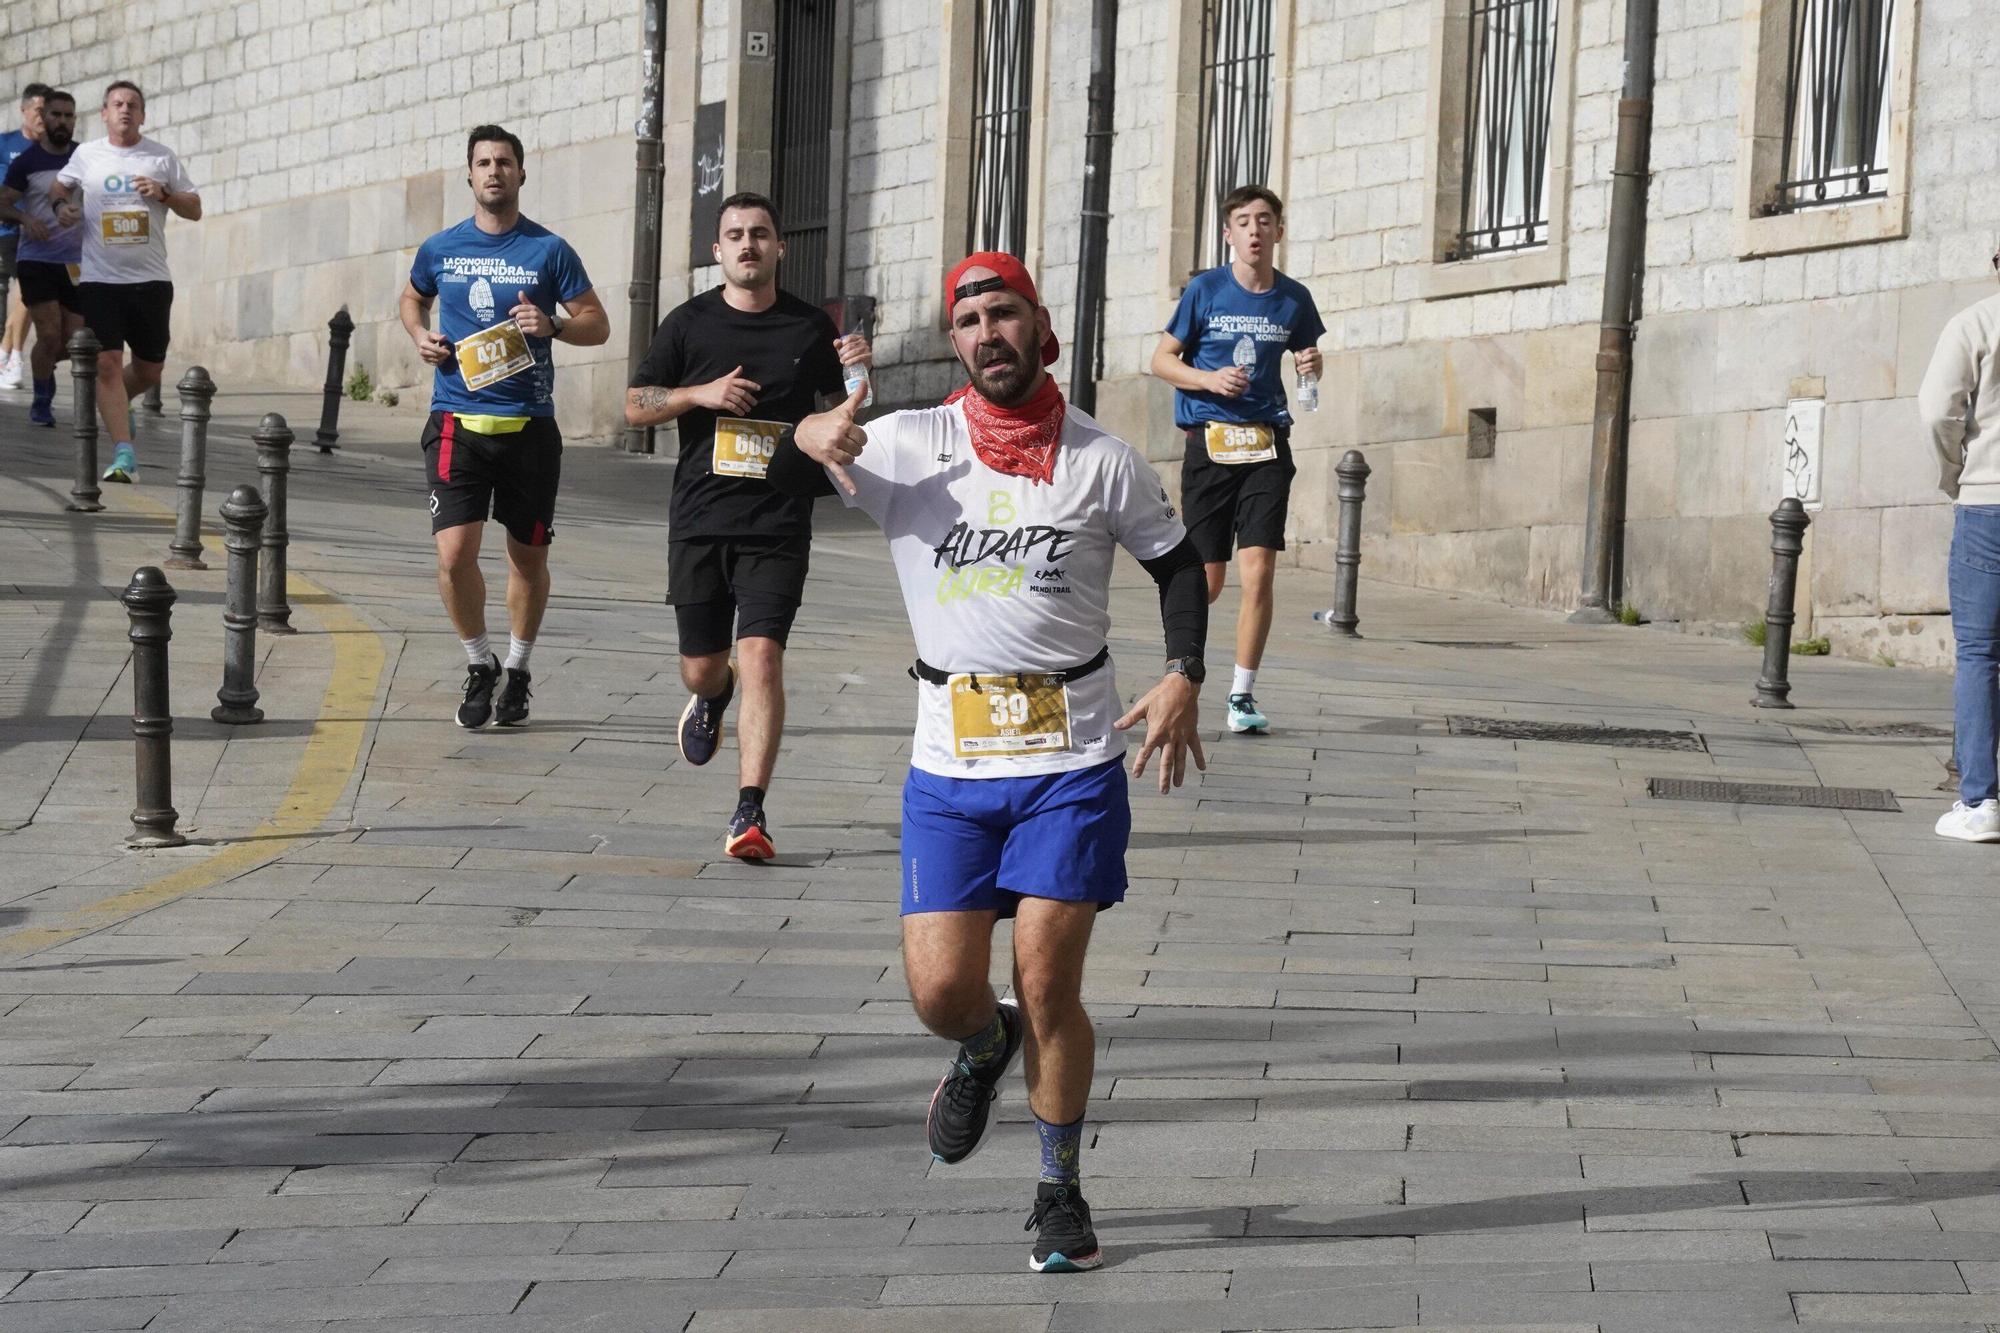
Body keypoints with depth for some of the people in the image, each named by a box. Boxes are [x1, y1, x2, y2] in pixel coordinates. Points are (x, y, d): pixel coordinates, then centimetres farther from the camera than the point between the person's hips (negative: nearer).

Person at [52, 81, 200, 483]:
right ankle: (124, 455, -15)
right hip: (98, 279, -1)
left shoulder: (162, 157, 5)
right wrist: (61, 206, 3)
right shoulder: (86, 155, 6)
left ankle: (113, 407, 40)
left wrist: (164, 195, -10)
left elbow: (194, 210, 9)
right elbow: (59, 185, 25)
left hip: (151, 279, 1)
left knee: (150, 367, 8)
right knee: (108, 363, -13)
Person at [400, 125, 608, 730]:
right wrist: (419, 335, 6)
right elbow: (412, 297, 27)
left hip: (529, 424, 0)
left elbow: (598, 324, 4)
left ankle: (518, 670, 30)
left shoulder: (549, 250, 1)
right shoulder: (440, 249, 7)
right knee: (455, 553, -13)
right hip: (457, 423, 0)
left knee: (528, 558, 9)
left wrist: (552, 325, -15)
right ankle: (479, 665, 9)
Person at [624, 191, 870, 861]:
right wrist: (701, 393, -9)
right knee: (701, 667, 9)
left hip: (779, 526, -2)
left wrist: (857, 372, -7)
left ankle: (750, 812, -17)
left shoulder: (810, 328, 6)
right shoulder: (690, 323, 6)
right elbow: (635, 405, 7)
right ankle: (712, 698, 49)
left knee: (762, 656, -16)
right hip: (699, 522, 2)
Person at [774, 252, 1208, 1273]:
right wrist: (804, 441, -23)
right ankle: (985, 1048, 34)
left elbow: (1178, 561, 12)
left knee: (1047, 984, -6)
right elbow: (778, 489, 1)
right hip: (950, 767, 1)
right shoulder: (907, 448, 1)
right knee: (941, 992, -4)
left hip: (1073, 765, -1)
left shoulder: (1101, 460, 1)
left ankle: (1060, 1191, 13)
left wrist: (1183, 676, -3)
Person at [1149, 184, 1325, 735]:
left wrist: (1312, 365, -2)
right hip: (1209, 442, -1)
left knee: (1258, 572, -12)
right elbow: (1162, 359, 4)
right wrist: (1210, 379, -13)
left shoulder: (1293, 299, 6)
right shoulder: (1205, 290, -1)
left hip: (1266, 446, 1)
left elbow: (1307, 358, 22)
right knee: (1206, 580, 1)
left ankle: (1242, 696, -2)